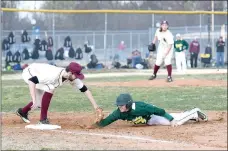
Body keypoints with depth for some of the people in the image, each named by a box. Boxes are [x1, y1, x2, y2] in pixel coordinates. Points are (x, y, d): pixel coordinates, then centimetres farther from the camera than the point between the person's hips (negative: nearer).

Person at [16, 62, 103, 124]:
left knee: (41, 103, 16)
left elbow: (84, 89, -9)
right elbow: (32, 80, -43)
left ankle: (22, 112, 45)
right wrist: (34, 100, -48)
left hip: (38, 74, 8)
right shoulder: (53, 75, -40)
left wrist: (95, 106, -14)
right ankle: (43, 119, -16)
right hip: (29, 73, -8)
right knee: (50, 88, -28)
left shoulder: (72, 77, -18)